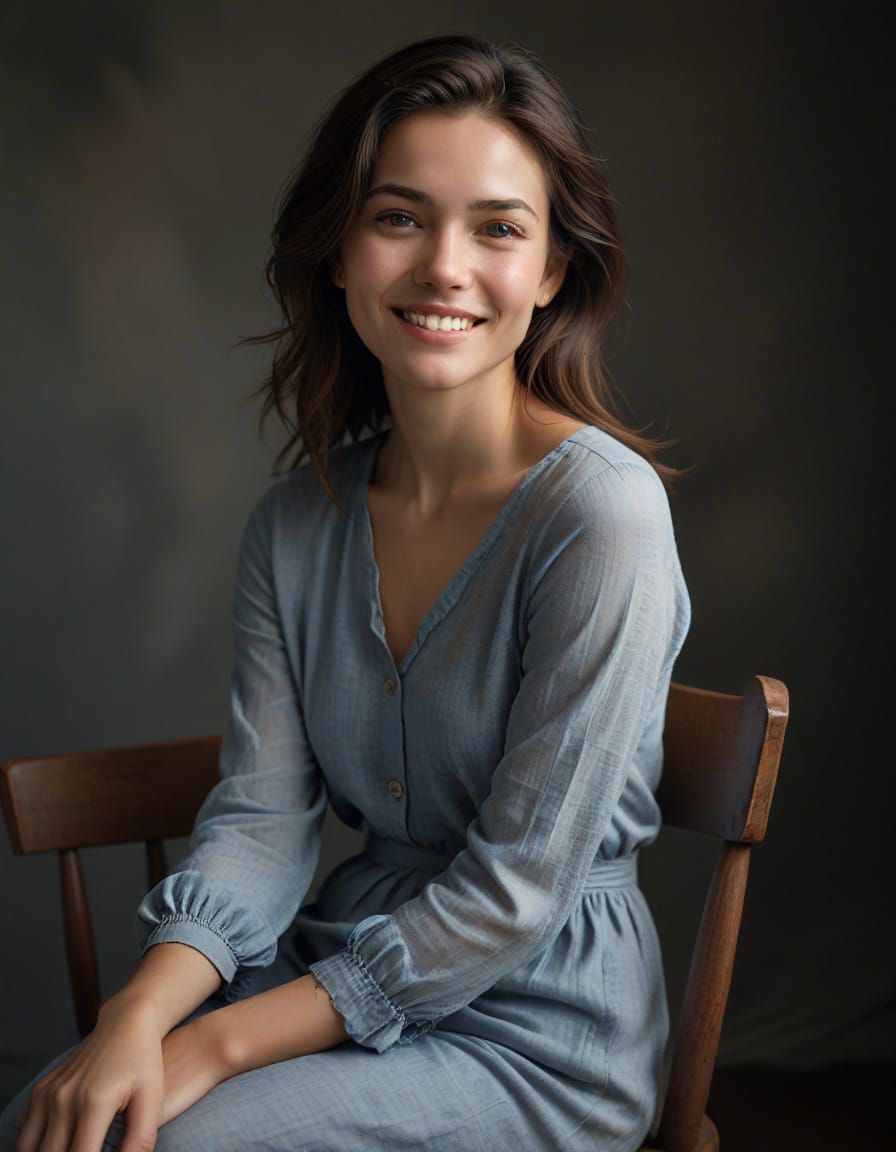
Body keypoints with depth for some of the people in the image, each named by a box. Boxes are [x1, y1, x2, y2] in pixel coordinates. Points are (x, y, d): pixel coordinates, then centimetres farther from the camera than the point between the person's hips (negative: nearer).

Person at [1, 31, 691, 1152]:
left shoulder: (600, 510, -20)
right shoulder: (295, 521, 0)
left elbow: (518, 884, -19)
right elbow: (262, 811, -2)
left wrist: (223, 1044, -18)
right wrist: (143, 1012, -20)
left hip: (539, 1034, -5)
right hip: (347, 969, 5)